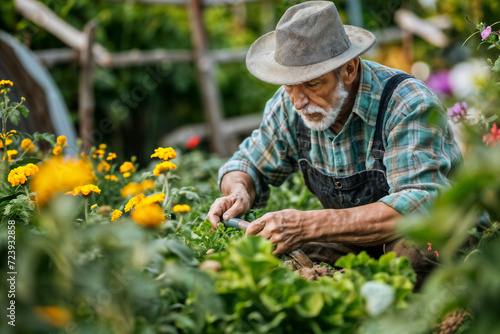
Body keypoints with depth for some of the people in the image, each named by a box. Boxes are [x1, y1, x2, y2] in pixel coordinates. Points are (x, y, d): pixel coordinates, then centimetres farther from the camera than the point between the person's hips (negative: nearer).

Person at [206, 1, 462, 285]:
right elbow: (248, 165, 10)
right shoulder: (290, 105, -6)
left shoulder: (410, 105, -25)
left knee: (409, 247, -39)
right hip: (357, 246, 5)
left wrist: (310, 225, -43)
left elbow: (421, 204, -36)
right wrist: (239, 193, -16)